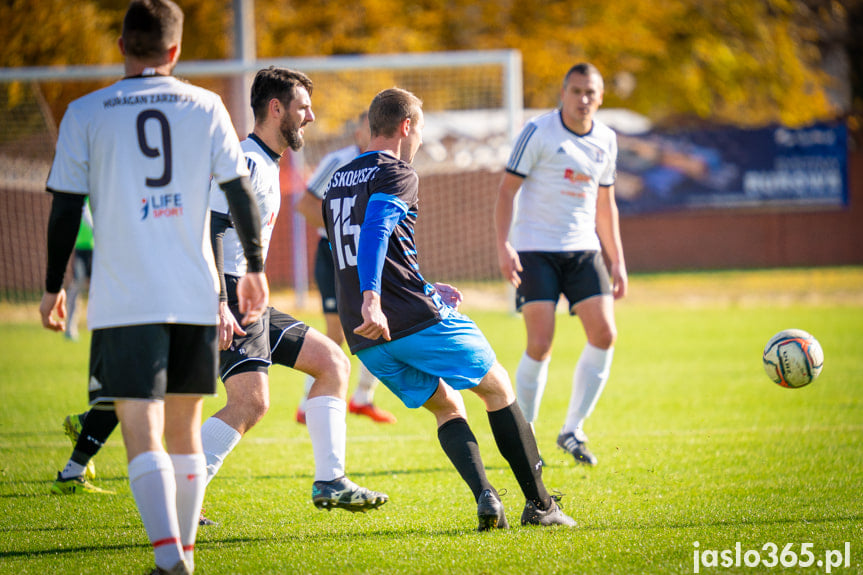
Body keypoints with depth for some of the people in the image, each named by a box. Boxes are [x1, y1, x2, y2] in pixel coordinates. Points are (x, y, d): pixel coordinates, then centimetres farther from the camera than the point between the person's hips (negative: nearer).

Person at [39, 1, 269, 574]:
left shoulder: (86, 113, 3)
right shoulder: (205, 106, 6)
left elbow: (66, 209, 2)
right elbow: (240, 193, 7)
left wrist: (54, 287, 12)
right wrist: (255, 268, 18)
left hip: (124, 301, -3)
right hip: (196, 296, 3)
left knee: (143, 435, -8)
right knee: (184, 429, 18)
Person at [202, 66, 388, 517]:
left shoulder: (266, 165, 20)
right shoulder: (247, 162, -13)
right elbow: (209, 230, -22)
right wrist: (219, 305, -29)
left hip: (250, 302, 11)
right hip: (230, 299, -11)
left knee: (331, 361, 11)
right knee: (251, 402, -20)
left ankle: (329, 483, 9)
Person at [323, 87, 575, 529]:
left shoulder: (336, 183, 20)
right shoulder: (396, 174, -6)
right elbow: (376, 230, -24)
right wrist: (372, 300, -37)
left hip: (366, 340, 7)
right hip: (416, 320, -7)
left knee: (446, 407, 17)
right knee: (498, 386, 10)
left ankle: (484, 494, -8)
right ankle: (539, 504, 8)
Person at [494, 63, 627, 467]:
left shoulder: (606, 141, 9)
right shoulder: (538, 133, -7)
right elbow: (506, 190, -7)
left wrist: (617, 261, 15)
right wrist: (503, 245, -19)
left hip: (584, 249, 5)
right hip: (536, 251, -5)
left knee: (604, 335, -8)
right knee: (540, 344, -12)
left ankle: (572, 430, 7)